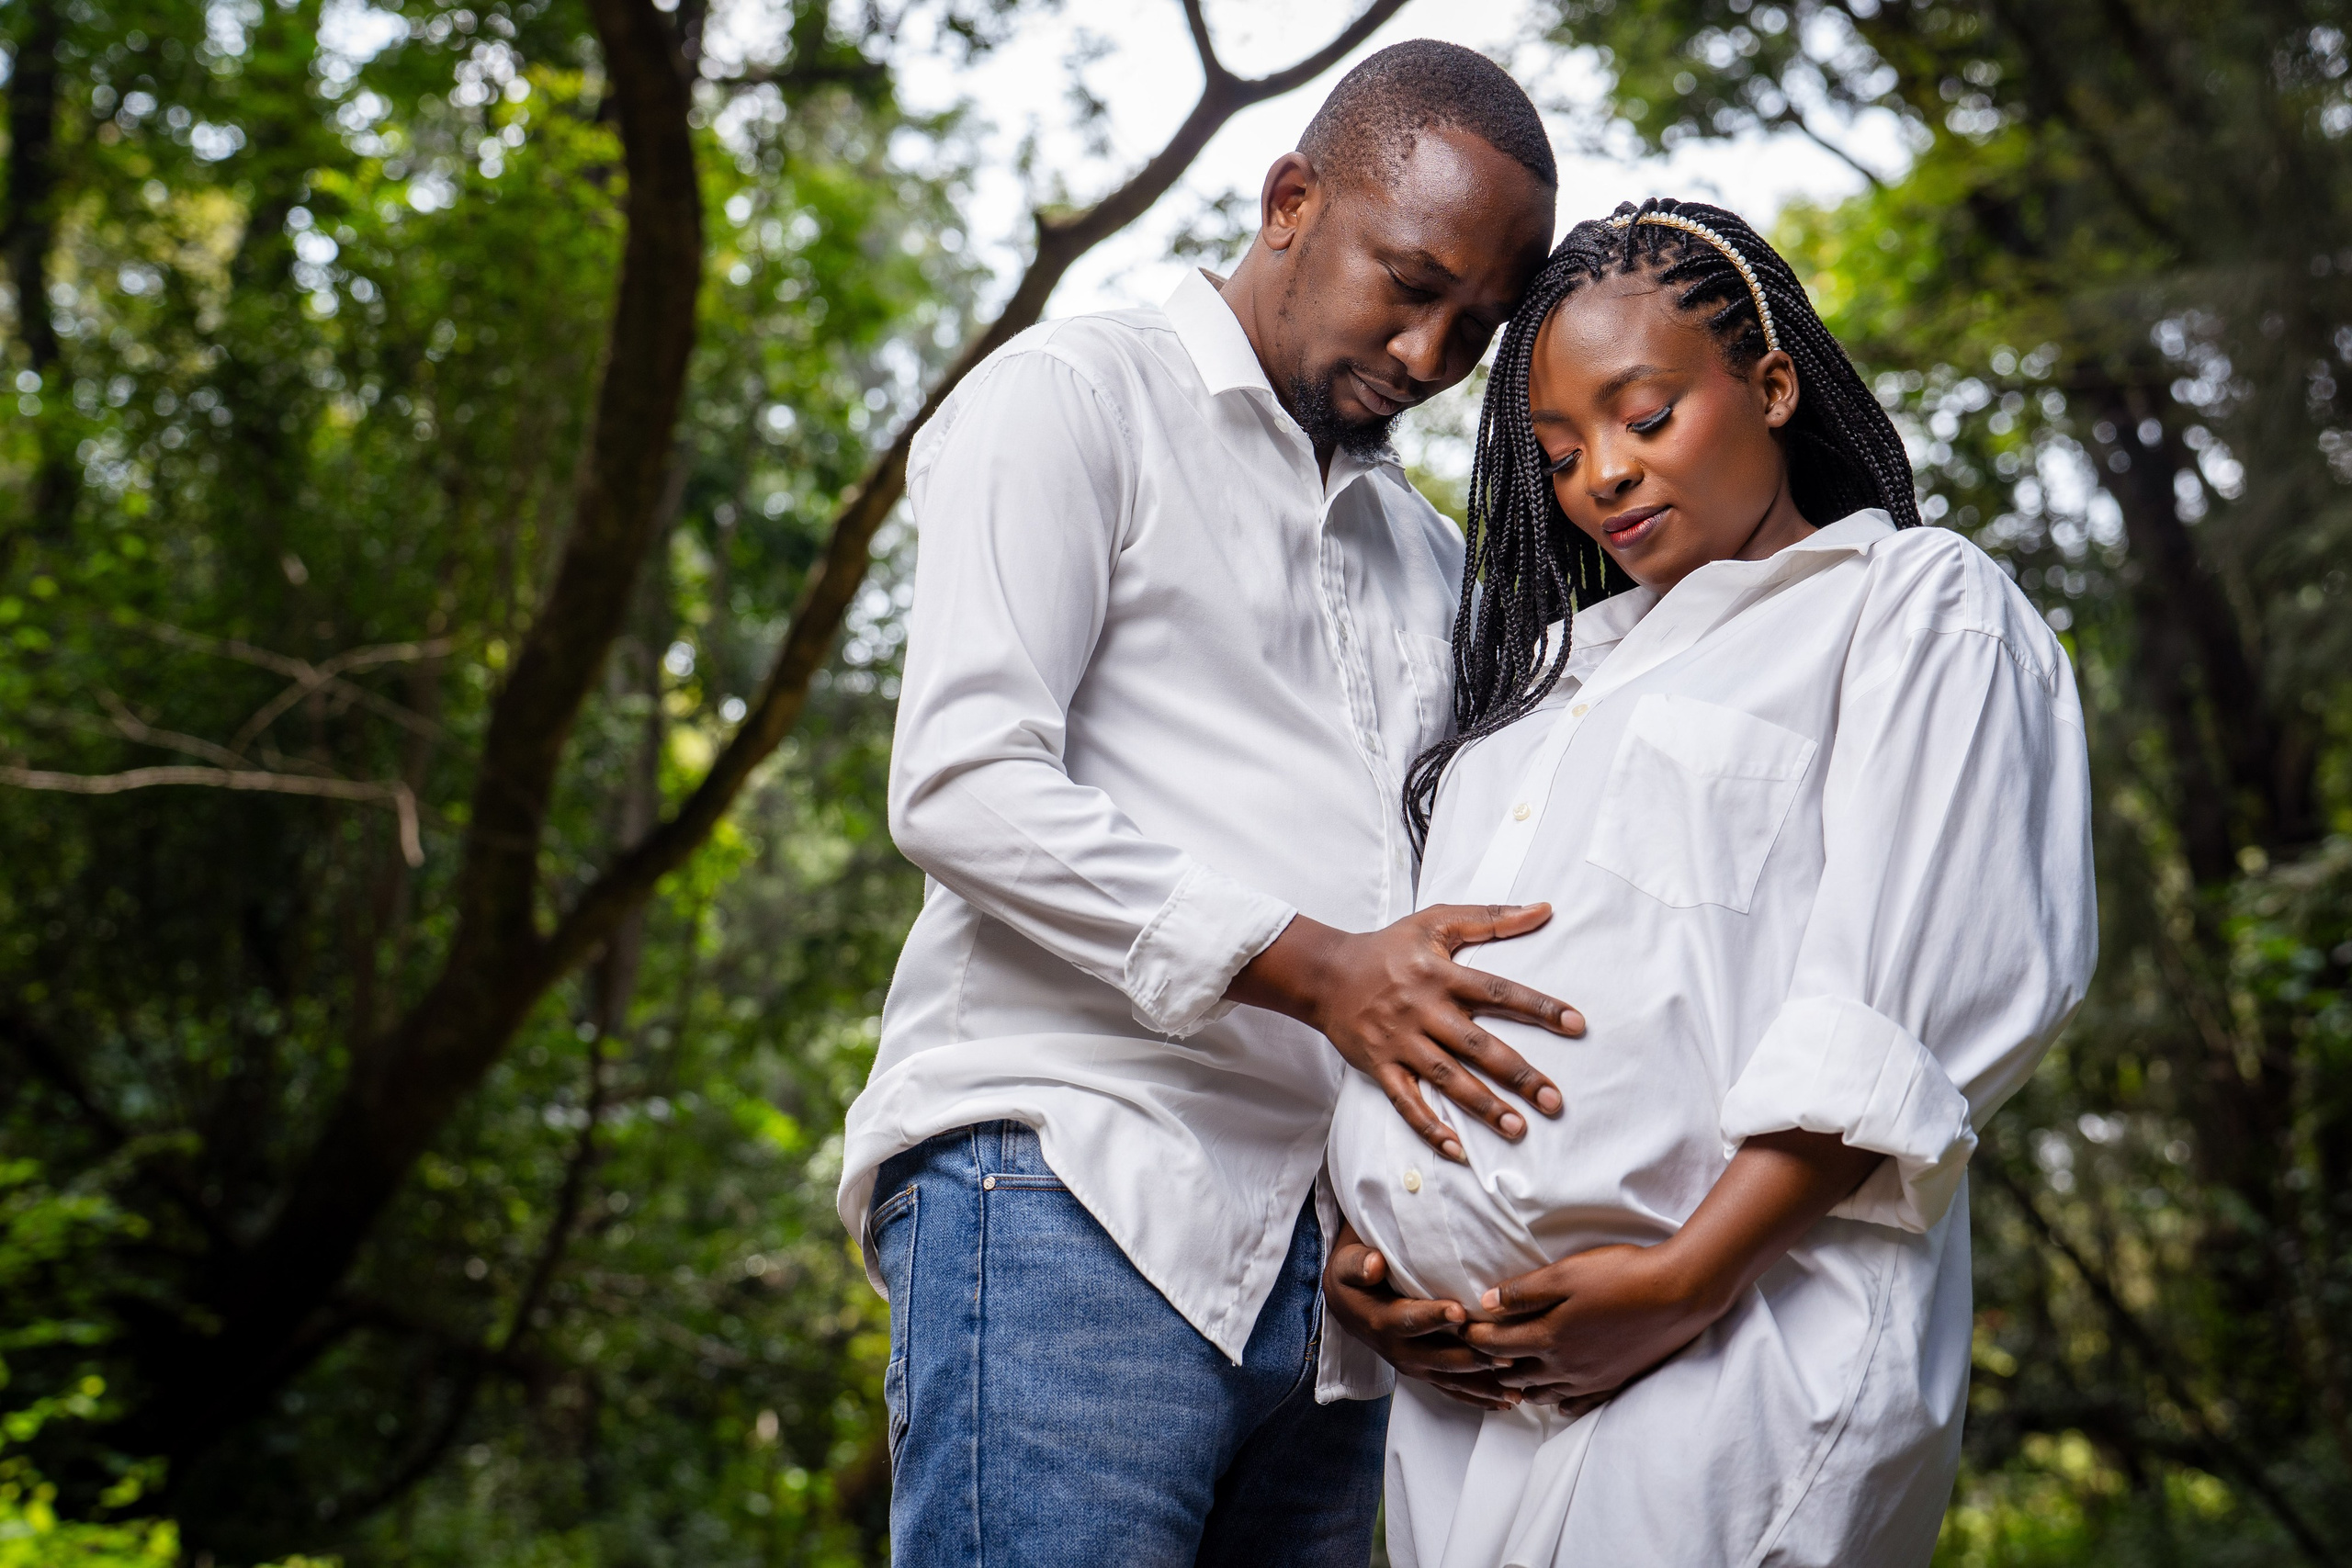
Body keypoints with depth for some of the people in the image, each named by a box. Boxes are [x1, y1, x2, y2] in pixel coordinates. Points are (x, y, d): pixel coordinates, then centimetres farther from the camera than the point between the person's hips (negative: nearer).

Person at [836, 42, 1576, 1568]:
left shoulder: (1429, 556, 25)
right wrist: (1309, 968, -19)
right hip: (1072, 1198, -6)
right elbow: (961, 786, -10)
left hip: (1324, 1268, 6)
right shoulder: (1074, 399, 5)